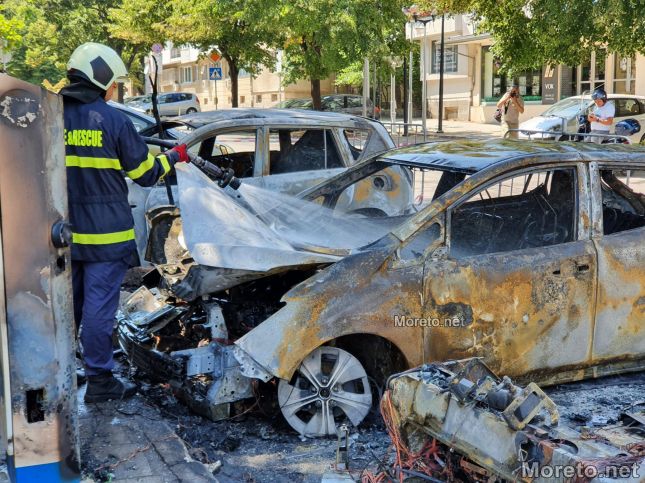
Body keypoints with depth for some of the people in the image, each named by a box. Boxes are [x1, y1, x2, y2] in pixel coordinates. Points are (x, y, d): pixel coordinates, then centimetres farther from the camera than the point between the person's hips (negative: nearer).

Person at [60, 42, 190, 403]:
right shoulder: (113, 120, -11)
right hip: (105, 232, -5)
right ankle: (99, 380, 7)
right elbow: (145, 174, -4)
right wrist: (173, 157, 14)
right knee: (99, 305, 0)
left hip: (63, 232, 5)